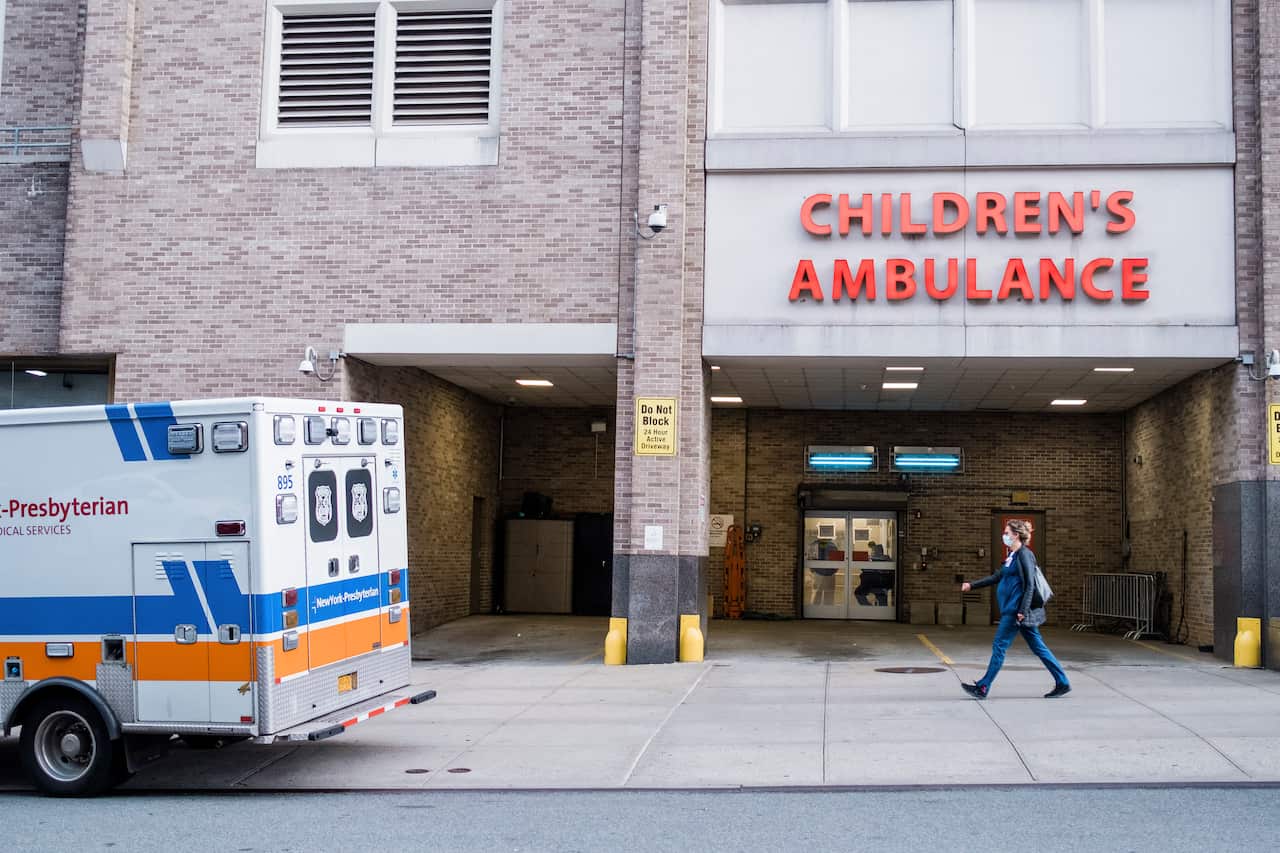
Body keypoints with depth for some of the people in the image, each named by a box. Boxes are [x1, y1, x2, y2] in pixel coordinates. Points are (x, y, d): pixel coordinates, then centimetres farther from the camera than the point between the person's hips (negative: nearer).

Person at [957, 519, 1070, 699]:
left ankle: (983, 688, 1)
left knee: (999, 645, -4)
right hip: (1012, 610, 10)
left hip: (1017, 611, -10)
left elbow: (1030, 585, -18)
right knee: (1038, 647, 11)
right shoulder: (1013, 555, 15)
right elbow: (997, 577, 24)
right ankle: (1062, 683, 14)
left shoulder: (1024, 555, -13)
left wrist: (1022, 611, -22)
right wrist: (972, 585, 23)